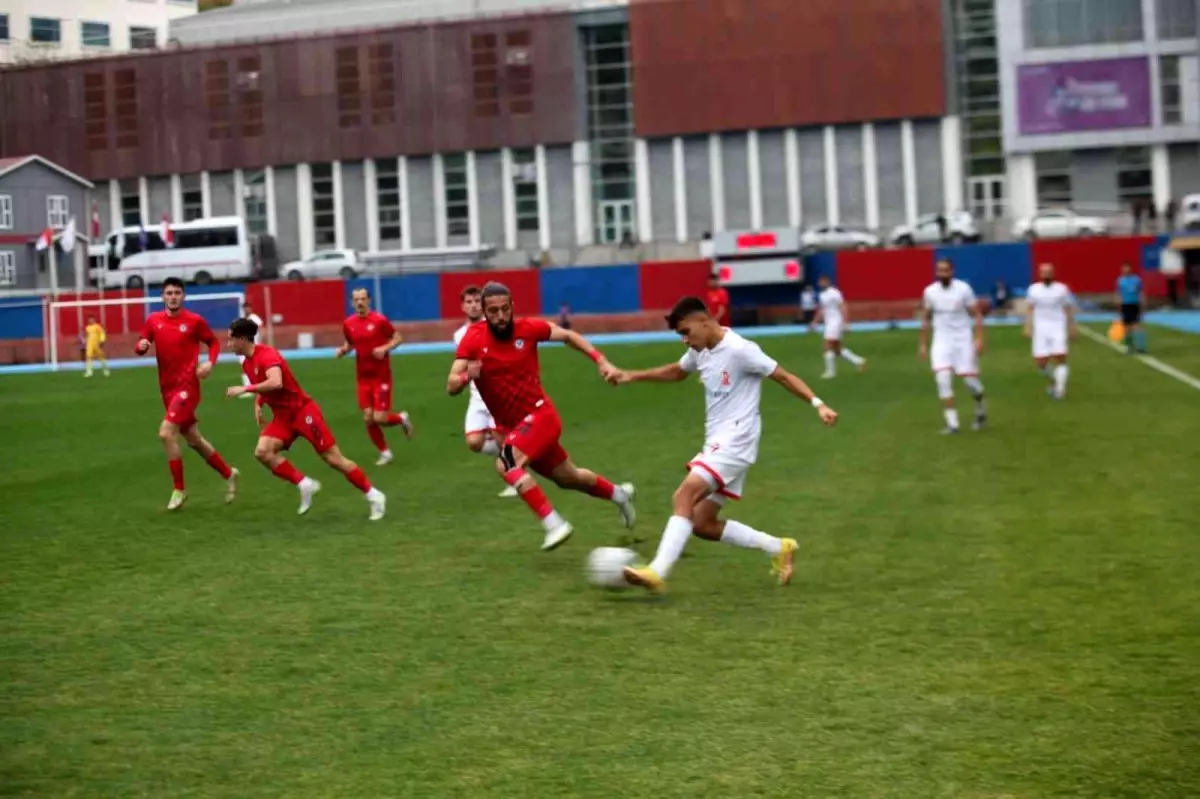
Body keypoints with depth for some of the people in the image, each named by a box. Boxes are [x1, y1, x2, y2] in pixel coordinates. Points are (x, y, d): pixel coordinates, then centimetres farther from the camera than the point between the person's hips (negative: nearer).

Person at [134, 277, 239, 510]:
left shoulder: (194, 320, -6)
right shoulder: (153, 320, 4)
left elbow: (214, 342, 6)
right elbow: (140, 347, 9)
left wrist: (210, 362, -12)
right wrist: (141, 346, -14)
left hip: (187, 386, -6)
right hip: (168, 388, 6)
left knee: (166, 433, -19)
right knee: (193, 439, 15)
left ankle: (179, 490, -6)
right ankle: (229, 474, 35)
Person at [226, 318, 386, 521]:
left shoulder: (267, 354, -21)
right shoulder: (247, 364, 8)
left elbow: (276, 383, -39)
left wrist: (245, 388, -34)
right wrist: (258, 404, 13)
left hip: (303, 411, -8)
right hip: (282, 416, 8)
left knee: (333, 459, -6)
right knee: (262, 452, -15)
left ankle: (373, 495, 5)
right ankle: (305, 485, -5)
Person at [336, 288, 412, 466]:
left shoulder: (379, 320, -11)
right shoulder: (348, 323, 2)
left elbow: (398, 338, -3)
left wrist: (384, 348, -20)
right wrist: (342, 351, -3)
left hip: (381, 376, -4)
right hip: (363, 378, 4)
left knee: (379, 418, -10)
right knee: (368, 419, 1)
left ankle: (401, 418, 23)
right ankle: (385, 453, 18)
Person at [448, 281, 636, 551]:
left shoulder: (528, 328, -12)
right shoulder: (473, 339, -11)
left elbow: (568, 336, 6)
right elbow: (451, 386, -15)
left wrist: (601, 361, -3)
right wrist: (467, 377, -38)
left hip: (540, 415, -4)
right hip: (510, 425, 4)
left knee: (506, 464, -28)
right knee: (567, 478, 19)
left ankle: (554, 525, -24)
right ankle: (619, 494, 46)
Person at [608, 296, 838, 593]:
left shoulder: (740, 350, -14)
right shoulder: (701, 351, 11)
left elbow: (784, 376, -10)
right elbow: (676, 372, 32)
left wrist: (818, 404, -21)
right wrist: (633, 376, 24)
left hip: (735, 442, -9)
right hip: (717, 443, 9)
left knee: (685, 494, -25)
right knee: (703, 524, 7)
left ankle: (657, 572, -32)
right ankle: (779, 549, 17)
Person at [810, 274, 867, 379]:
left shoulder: (834, 293, -13)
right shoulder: (822, 295, 13)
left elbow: (843, 307, -17)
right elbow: (821, 310, 24)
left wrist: (845, 322, -24)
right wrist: (815, 322, 20)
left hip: (835, 322, -9)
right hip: (828, 323, 9)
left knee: (828, 347, -12)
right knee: (837, 349, 11)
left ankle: (830, 372, -6)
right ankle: (858, 361, 19)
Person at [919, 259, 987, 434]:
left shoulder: (963, 289, -9)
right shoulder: (930, 291, 0)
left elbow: (977, 315, -5)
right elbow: (926, 318, 12)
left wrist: (979, 339, -15)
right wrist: (923, 344, 11)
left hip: (962, 339, -2)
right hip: (942, 341, 2)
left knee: (969, 379, -3)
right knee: (943, 378, -14)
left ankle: (980, 409, 29)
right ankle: (952, 423, -8)